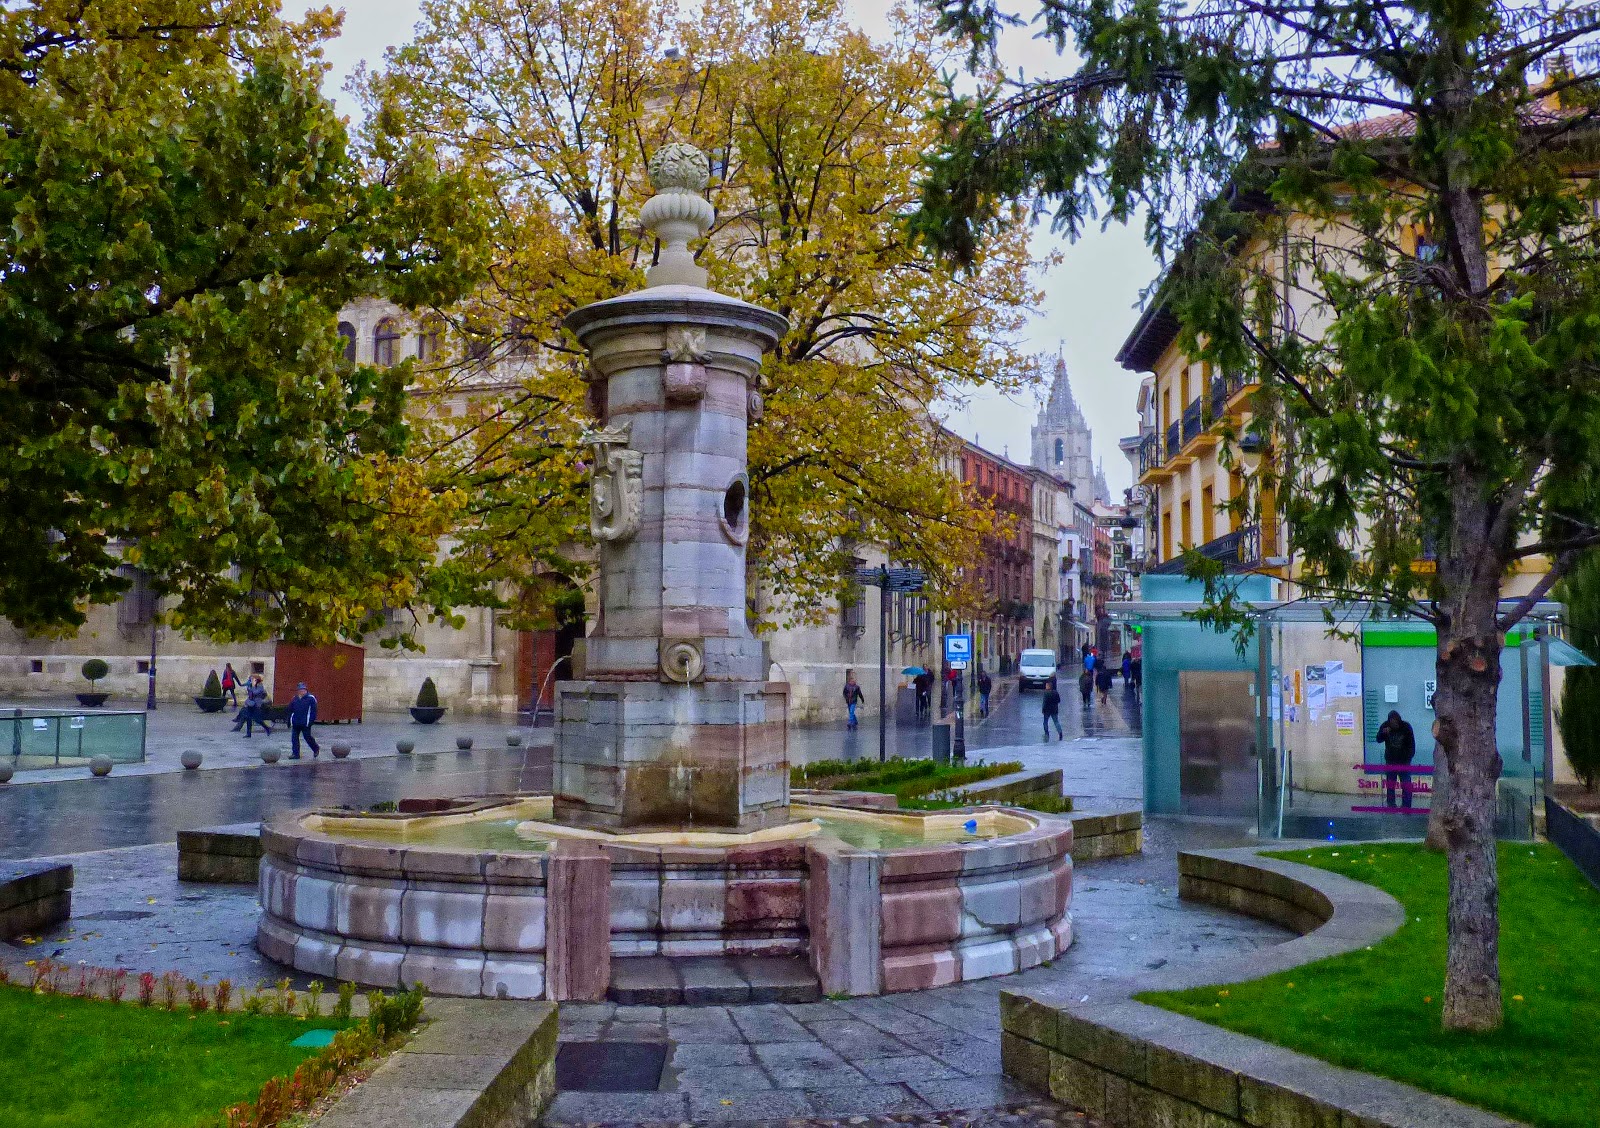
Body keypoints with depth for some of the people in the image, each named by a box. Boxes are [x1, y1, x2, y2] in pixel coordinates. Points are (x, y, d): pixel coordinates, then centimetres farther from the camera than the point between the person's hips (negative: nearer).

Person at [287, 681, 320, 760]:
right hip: (295, 723, 6)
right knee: (294, 737, 3)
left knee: (307, 737, 0)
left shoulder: (311, 698, -6)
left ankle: (316, 750, 21)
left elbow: (313, 711, -8)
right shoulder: (295, 698, 11)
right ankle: (295, 753, 9)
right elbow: (290, 710, 17)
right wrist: (289, 721, 13)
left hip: (305, 723, -6)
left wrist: (311, 721, -15)